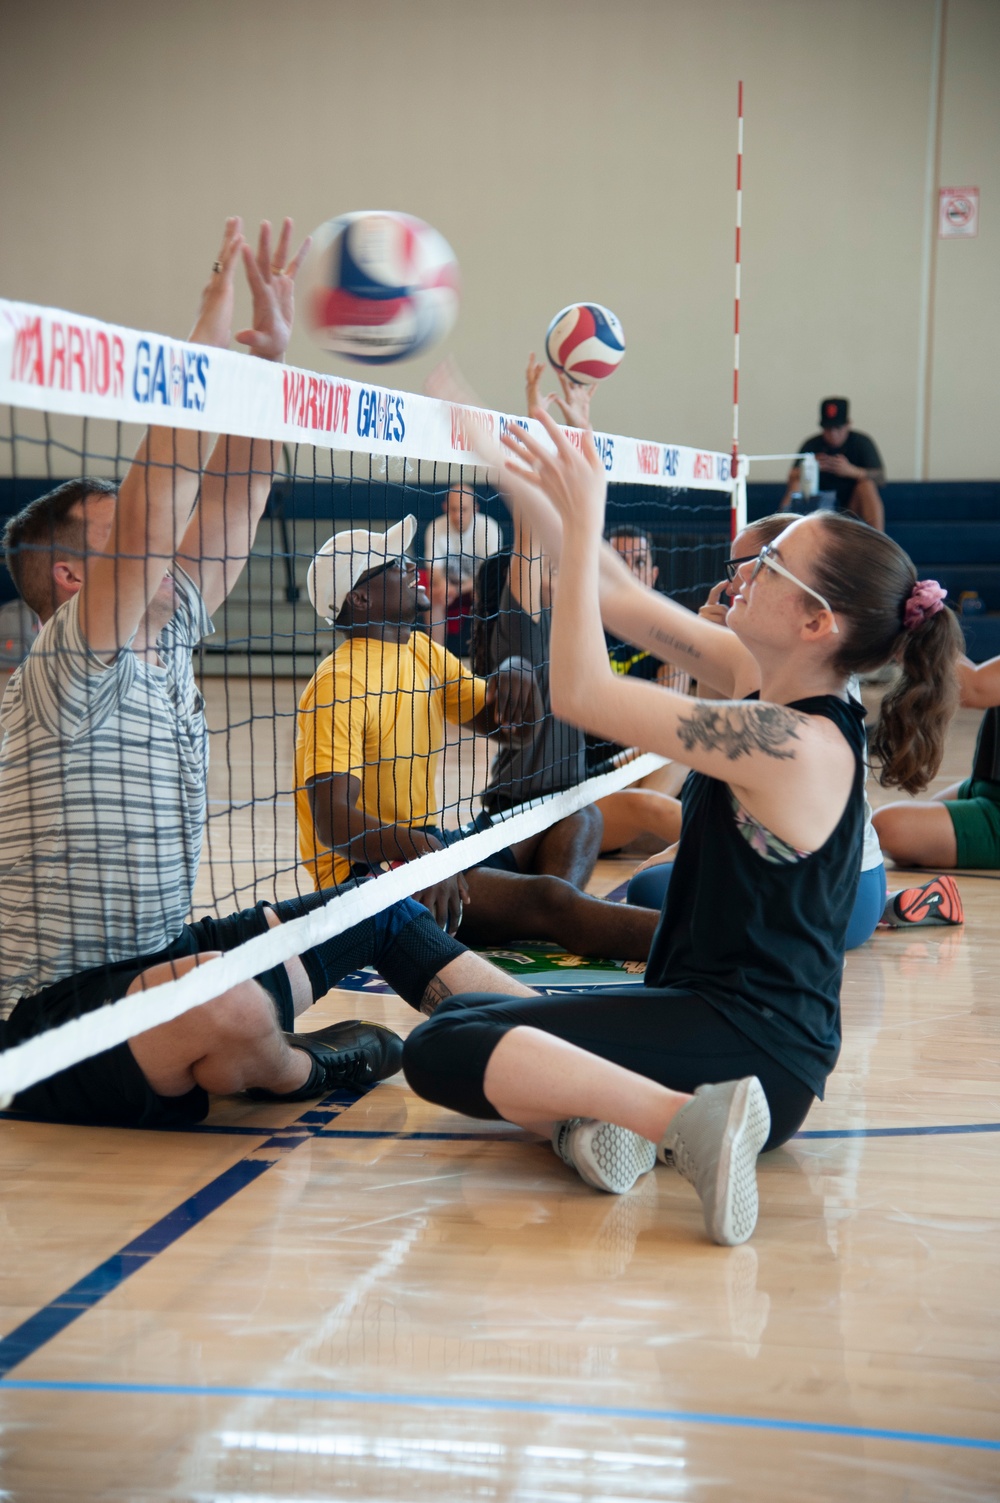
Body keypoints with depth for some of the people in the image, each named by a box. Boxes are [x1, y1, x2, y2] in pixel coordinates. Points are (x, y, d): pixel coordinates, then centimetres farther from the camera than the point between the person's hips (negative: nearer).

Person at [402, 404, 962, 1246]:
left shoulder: (794, 744, -22)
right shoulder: (767, 686, 5)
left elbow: (580, 691, -20)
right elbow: (621, 599, 10)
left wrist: (583, 521, -15)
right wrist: (512, 471, 8)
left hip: (752, 1044, -10)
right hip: (720, 1013, 10)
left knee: (441, 1050, -18)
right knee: (459, 1013, 17)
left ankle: (688, 1120, -28)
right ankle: (593, 1114, -9)